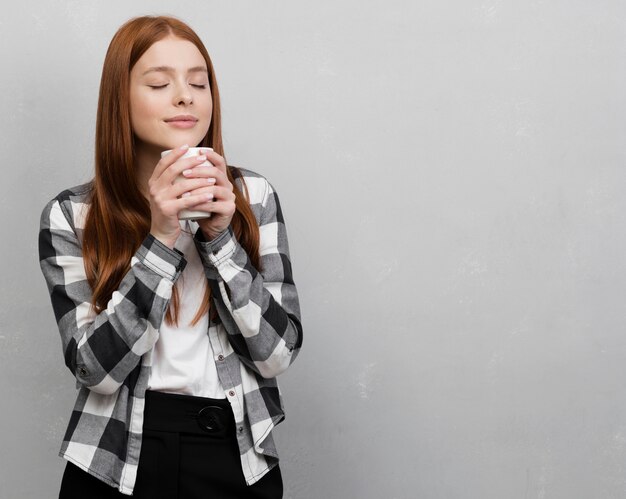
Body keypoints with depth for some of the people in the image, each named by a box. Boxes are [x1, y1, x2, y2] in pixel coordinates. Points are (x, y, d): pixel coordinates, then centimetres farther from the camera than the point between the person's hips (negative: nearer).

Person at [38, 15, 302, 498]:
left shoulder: (254, 196, -3)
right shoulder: (71, 217, -6)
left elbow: (277, 353, -6)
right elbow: (96, 368, -13)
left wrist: (219, 236, -17)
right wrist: (160, 238, -21)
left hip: (239, 456, 1)